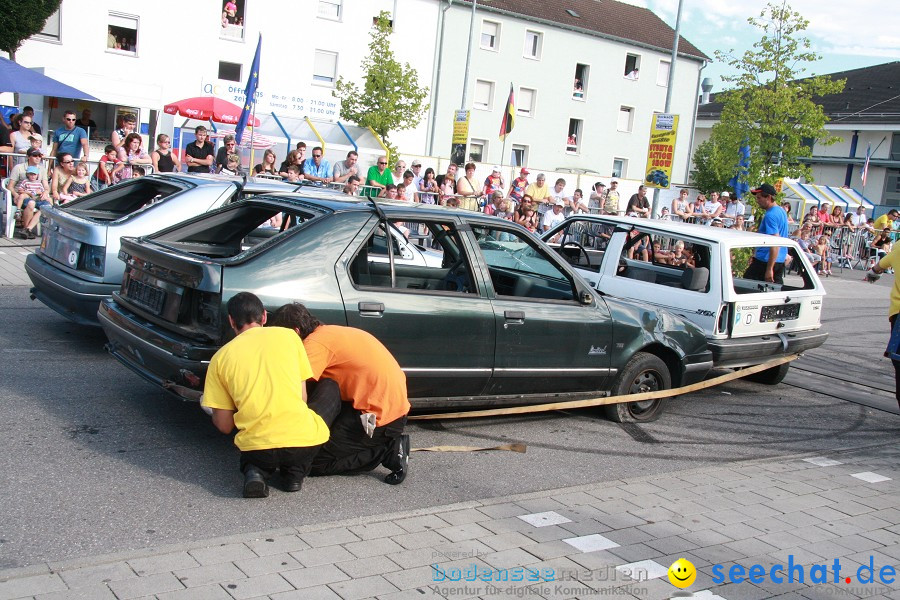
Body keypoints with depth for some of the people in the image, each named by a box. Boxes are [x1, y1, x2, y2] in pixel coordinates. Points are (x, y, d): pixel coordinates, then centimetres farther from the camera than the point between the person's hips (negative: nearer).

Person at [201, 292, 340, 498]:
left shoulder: (220, 357, 8)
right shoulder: (288, 335, 8)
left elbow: (224, 426, 10)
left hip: (255, 449, 3)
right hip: (303, 442, -2)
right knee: (330, 388, 26)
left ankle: (256, 471, 4)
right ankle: (296, 471, 13)